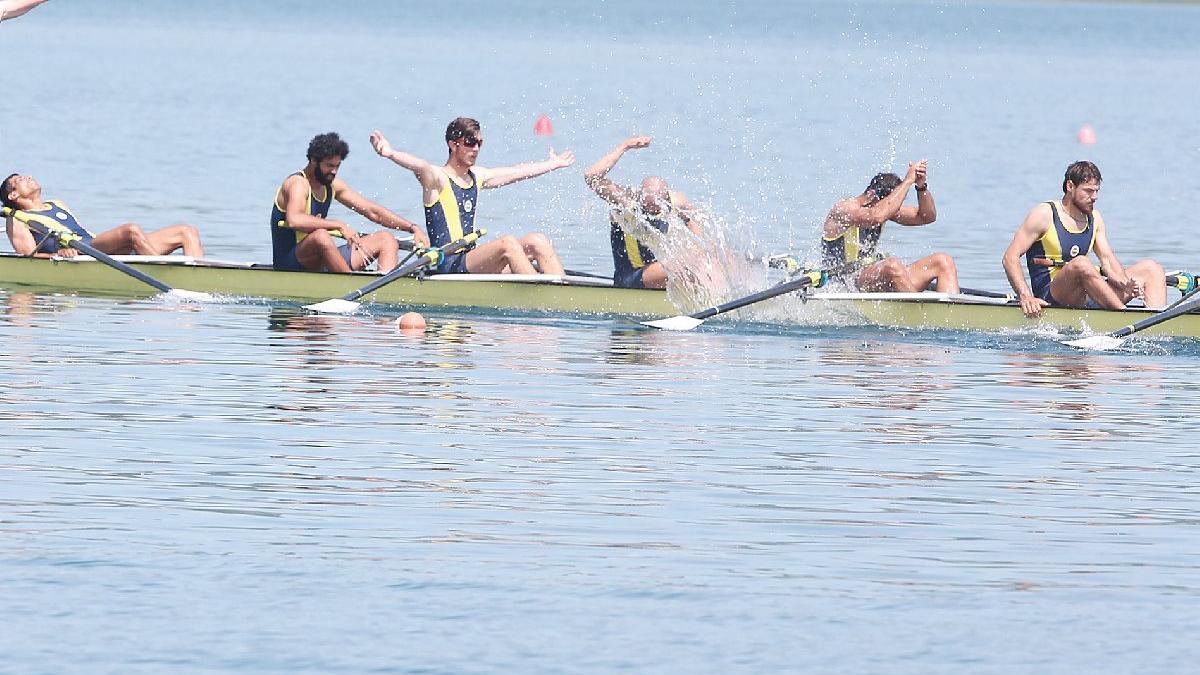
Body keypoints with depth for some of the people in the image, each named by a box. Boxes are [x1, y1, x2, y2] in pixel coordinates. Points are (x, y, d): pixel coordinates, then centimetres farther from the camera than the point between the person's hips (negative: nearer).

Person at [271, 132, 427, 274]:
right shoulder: (298, 183, -15)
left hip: (321, 263, 9)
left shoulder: (332, 185, 10)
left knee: (386, 240, 4)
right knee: (321, 236, -40)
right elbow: (293, 220, -36)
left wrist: (413, 228, 3)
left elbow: (373, 212, 13)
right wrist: (340, 226, -34)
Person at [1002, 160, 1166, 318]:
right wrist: (1026, 297, -25)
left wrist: (1126, 284, -16)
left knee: (1150, 268, 1)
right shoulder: (1045, 215, -5)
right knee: (1080, 263, -37)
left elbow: (1107, 260, 6)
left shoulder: (1094, 218, 14)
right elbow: (1011, 257, -10)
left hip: (1084, 298, 7)